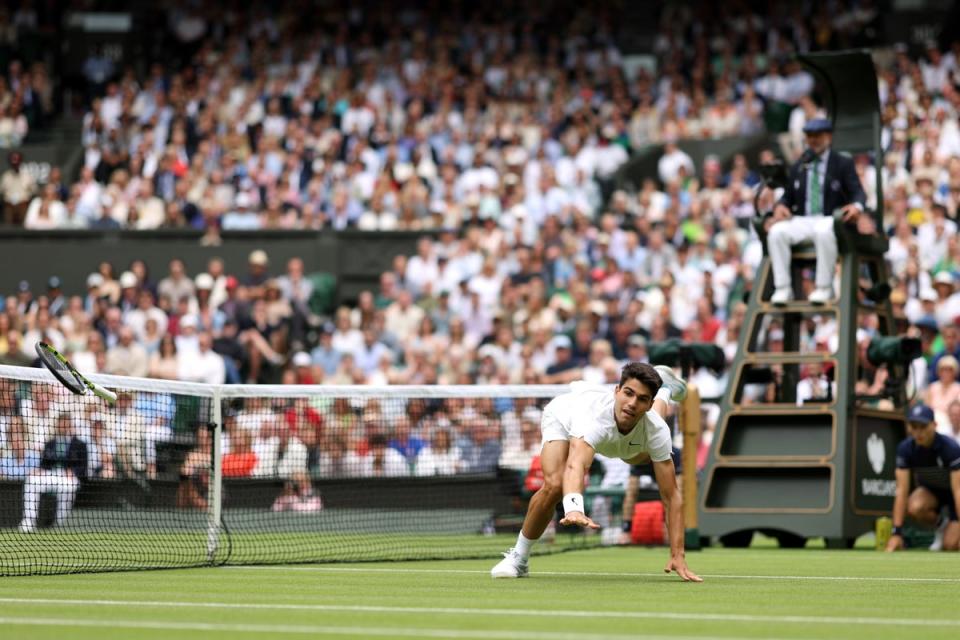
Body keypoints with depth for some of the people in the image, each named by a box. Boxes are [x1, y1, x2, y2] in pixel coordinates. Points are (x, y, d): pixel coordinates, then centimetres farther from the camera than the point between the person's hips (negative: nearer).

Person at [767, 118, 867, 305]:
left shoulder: (843, 164, 8)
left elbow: (858, 193, -2)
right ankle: (782, 288, -24)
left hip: (830, 221, -4)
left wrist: (856, 206, -27)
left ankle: (824, 288, -29)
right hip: (802, 221, 4)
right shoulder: (798, 167, 20)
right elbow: (788, 196, 20)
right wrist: (781, 206, -6)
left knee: (824, 232, -40)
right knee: (776, 231, -27)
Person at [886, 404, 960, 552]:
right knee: (915, 508, -33)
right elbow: (901, 490, -23)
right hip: (930, 490, 3)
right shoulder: (905, 449, -21)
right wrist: (897, 533, -29)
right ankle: (941, 524, 1)